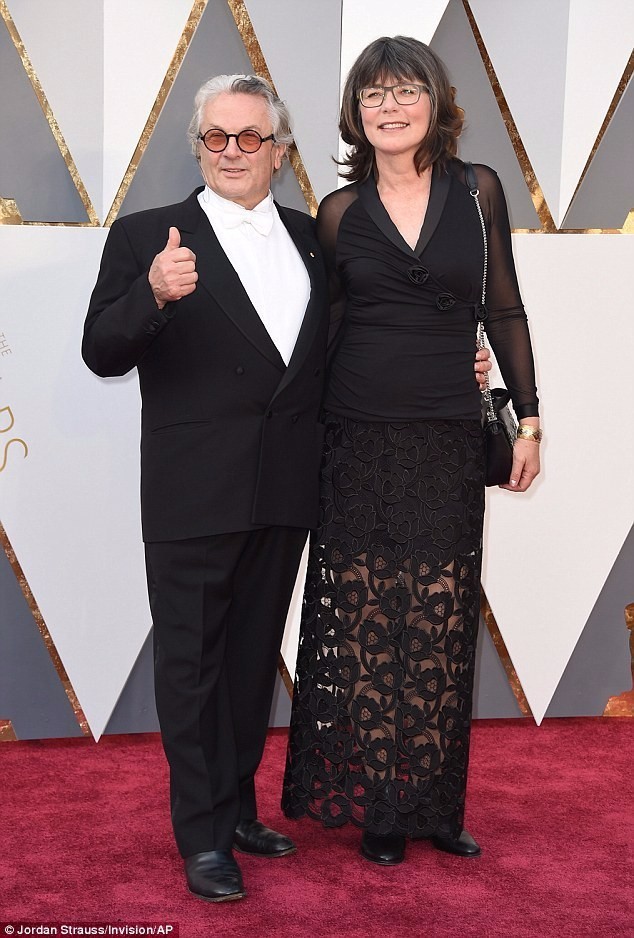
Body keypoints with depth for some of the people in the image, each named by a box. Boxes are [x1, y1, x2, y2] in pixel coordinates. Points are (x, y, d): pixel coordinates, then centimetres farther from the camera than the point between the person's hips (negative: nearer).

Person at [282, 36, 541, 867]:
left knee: (441, 629, 4)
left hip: (449, 446, 0)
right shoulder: (339, 213, 4)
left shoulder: (477, 191, 4)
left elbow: (504, 311, 8)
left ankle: (435, 804, 20)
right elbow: (325, 329, 10)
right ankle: (375, 806, 17)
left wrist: (529, 419, 5)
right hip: (360, 445, 0)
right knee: (361, 626, 2)